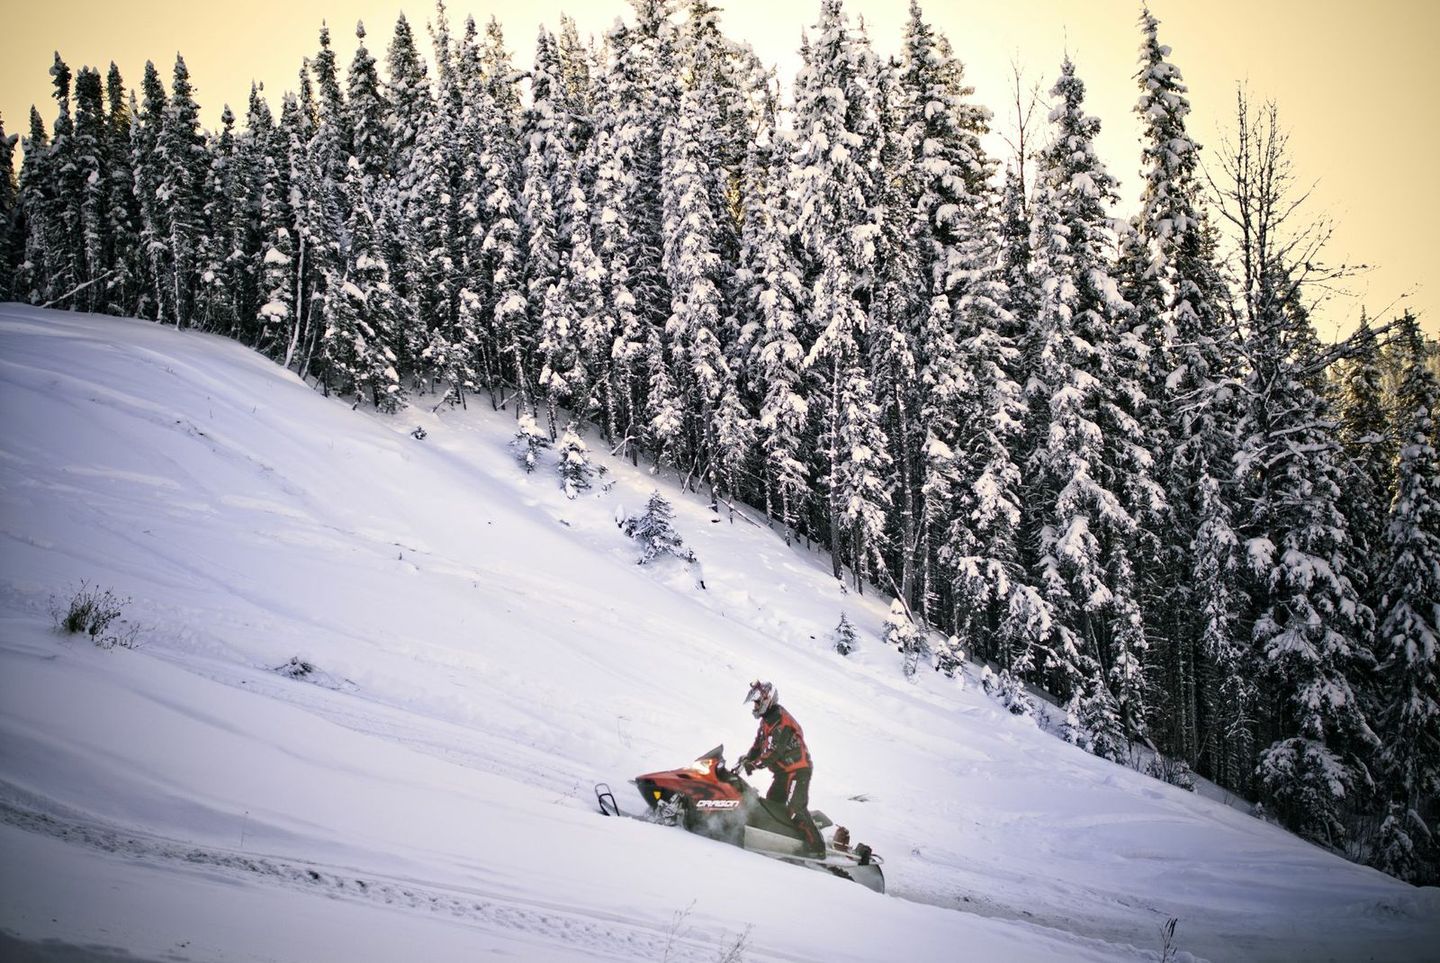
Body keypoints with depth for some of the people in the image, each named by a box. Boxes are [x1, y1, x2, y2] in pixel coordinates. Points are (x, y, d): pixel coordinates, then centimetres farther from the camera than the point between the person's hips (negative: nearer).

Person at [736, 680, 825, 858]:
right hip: (783, 772, 11)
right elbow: (758, 746, 17)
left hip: (797, 771, -11)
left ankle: (816, 846, -21)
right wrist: (746, 759, 1)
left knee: (795, 809, -19)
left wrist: (753, 764, -23)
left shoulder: (780, 721, -18)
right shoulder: (767, 720, 15)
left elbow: (773, 751, -25)